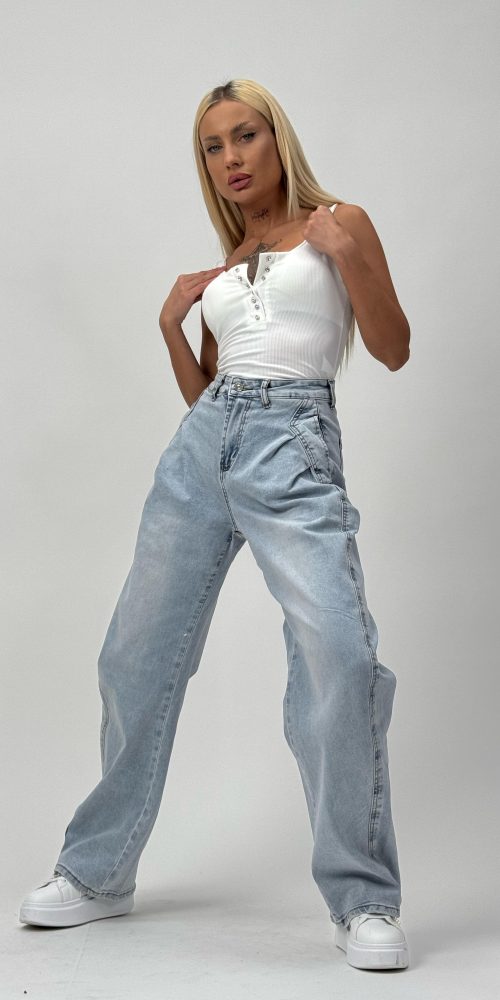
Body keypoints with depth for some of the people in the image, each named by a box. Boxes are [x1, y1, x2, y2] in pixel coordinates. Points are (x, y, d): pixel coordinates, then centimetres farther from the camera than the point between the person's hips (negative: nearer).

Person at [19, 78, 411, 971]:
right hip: (202, 446, 6)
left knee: (340, 655, -23)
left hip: (294, 446, -5)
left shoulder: (337, 223, 10)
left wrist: (350, 259, -10)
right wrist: (171, 324, 8)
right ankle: (98, 871, 20)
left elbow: (394, 351, 3)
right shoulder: (223, 266, 23)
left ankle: (362, 901, -11)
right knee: (136, 657, 5)